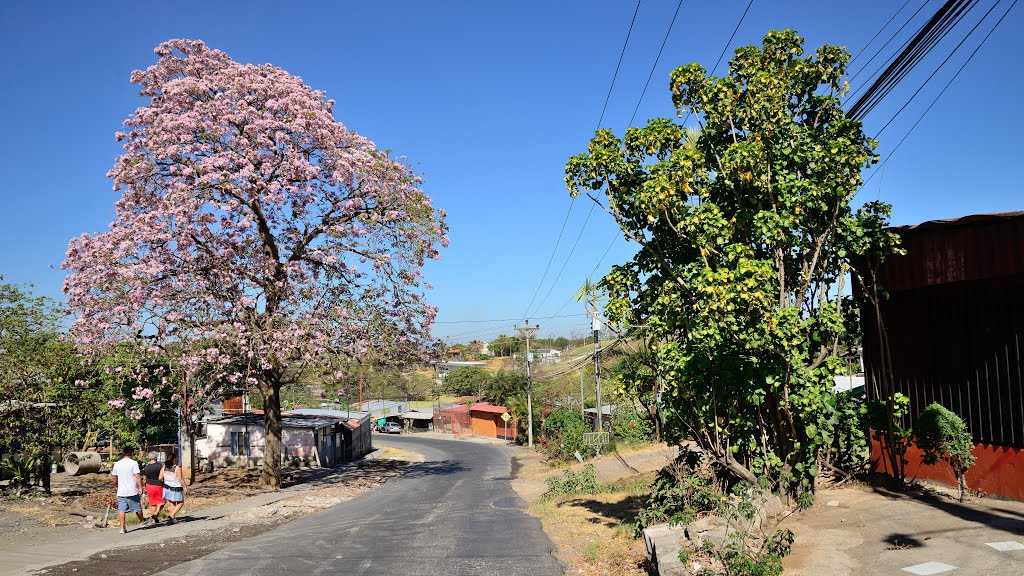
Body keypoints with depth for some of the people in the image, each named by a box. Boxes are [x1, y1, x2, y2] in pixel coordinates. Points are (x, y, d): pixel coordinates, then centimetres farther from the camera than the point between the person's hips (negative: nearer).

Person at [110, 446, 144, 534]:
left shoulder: (117, 464, 6)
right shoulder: (133, 463, -10)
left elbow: (114, 477, 19)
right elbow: (137, 476, -16)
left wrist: (116, 486, 36)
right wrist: (140, 487, -11)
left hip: (121, 491, 4)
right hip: (132, 491, -3)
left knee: (121, 510, 4)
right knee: (137, 508, 13)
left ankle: (122, 528, 0)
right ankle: (142, 522, 29)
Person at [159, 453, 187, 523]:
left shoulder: (164, 468, -3)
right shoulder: (177, 468, -17)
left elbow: (160, 478, -3)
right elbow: (181, 479, -17)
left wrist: (165, 482, 15)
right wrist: (185, 487, -8)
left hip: (167, 488, 5)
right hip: (176, 489, -5)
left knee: (172, 504, 16)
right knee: (180, 503, 12)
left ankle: (172, 519, 17)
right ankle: (171, 515, -3)